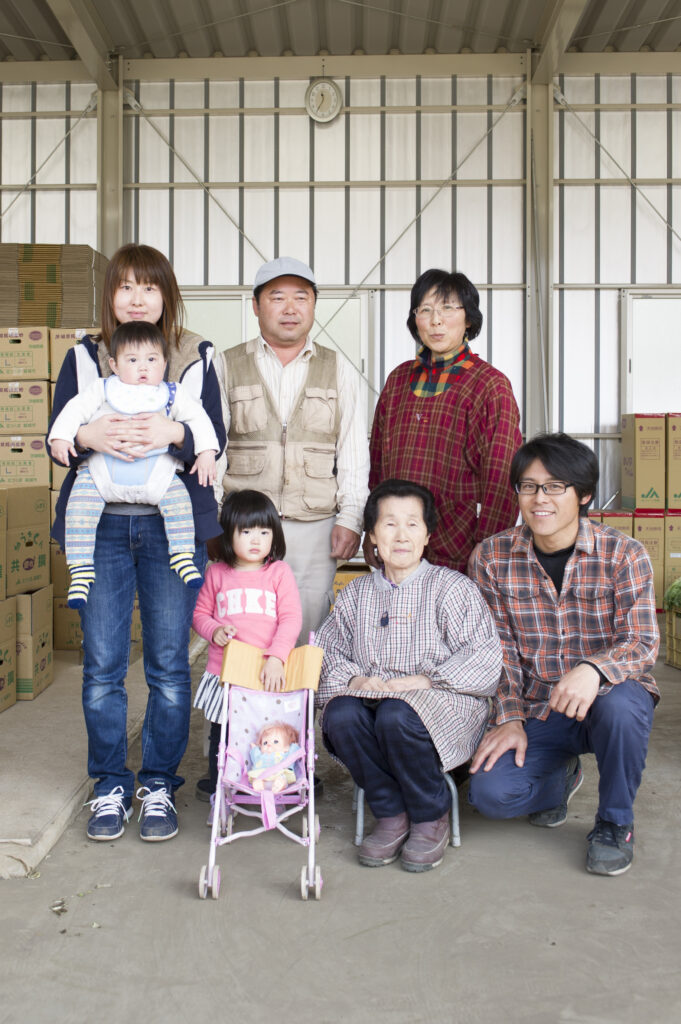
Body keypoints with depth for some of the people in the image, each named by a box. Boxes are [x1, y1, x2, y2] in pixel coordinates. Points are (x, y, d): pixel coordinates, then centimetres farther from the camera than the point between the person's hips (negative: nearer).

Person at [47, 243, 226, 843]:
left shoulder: (197, 359, 6)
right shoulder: (83, 358, 9)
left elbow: (215, 440, -1)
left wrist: (174, 433, -22)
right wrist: (89, 437, -19)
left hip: (172, 525, -1)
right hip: (100, 523, 1)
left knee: (169, 664, 3)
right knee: (102, 664, 5)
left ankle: (159, 786, 20)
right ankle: (111, 786, 21)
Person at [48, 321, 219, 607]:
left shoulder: (172, 394, 9)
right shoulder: (103, 389, 8)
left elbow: (197, 417, 9)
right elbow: (76, 408, 6)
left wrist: (206, 451, -2)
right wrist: (60, 436, -9)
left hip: (156, 474, 0)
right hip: (102, 472, 0)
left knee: (178, 497, -20)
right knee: (80, 505, -17)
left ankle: (183, 559, -7)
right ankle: (81, 571, -10)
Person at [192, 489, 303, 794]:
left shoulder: (279, 572, 1)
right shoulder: (217, 573, 6)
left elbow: (291, 619, -6)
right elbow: (200, 613, 14)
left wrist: (276, 657, -17)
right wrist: (214, 630, -8)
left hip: (269, 675, -2)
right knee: (221, 738, 11)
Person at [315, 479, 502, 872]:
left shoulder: (452, 588, 1)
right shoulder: (355, 594, 16)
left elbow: (485, 656, -7)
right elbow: (328, 650, 15)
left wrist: (427, 680, -18)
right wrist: (354, 678, -8)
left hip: (443, 701, -4)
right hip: (371, 696, 4)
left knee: (397, 715, -37)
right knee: (340, 715, -30)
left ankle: (432, 818, -7)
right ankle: (391, 815, -7)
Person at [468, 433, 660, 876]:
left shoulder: (624, 555, -12)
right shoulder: (494, 557, -4)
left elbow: (644, 642, -19)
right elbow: (499, 648, 1)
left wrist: (593, 669, -40)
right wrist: (508, 718, -10)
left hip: (608, 693, -2)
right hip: (537, 710, 2)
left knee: (620, 706, -38)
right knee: (491, 792, -20)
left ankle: (615, 823, -6)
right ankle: (560, 774, 19)